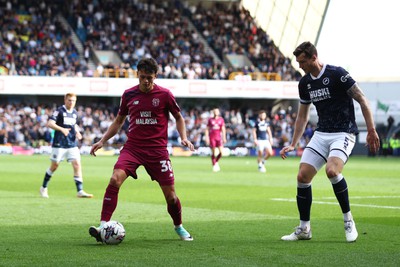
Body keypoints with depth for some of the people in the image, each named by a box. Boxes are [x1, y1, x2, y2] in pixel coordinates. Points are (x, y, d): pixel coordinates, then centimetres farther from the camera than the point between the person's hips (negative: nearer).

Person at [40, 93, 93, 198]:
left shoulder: (75, 113, 12)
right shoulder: (59, 111, -7)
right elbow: (50, 123, -16)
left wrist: (77, 132, 7)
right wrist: (62, 129, -28)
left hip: (72, 144, 5)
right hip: (59, 144, -5)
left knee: (77, 164, -8)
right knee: (54, 165, 5)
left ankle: (80, 191, -10)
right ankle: (43, 188, 23)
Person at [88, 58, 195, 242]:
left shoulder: (165, 95, -2)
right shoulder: (129, 95, 4)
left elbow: (179, 118, 11)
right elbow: (119, 121, 17)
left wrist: (184, 138, -6)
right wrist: (102, 141, 9)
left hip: (158, 150, -1)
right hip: (132, 147, 1)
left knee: (170, 194, 0)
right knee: (115, 179, -23)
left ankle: (179, 227, 29)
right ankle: (103, 227, -23)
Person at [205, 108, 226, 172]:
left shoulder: (221, 119, 7)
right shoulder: (210, 120, 3)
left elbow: (223, 129, 9)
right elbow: (207, 129, 5)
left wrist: (224, 138, 4)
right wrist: (207, 138, -3)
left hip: (219, 137, 1)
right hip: (212, 138, -1)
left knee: (221, 151, -10)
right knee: (213, 152, -1)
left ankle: (216, 162, 17)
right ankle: (214, 165, 10)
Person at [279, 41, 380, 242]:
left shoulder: (336, 74, -12)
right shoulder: (304, 83, 9)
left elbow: (362, 100, -11)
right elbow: (302, 116, 20)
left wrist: (371, 131, -15)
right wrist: (293, 144, 14)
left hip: (343, 133, -7)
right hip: (321, 134, 7)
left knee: (332, 171, -30)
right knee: (302, 176, -5)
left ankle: (348, 219, -12)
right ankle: (304, 229, 8)